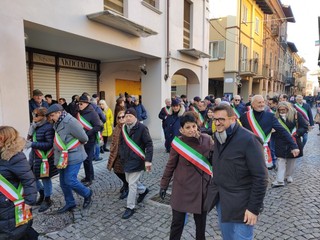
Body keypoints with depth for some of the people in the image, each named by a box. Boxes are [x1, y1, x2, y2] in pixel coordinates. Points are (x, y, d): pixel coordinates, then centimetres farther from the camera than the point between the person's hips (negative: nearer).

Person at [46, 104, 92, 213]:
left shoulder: (70, 122, -21)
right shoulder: (58, 123, 7)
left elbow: (84, 138, -17)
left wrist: (73, 144, 0)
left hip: (73, 157, -9)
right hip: (62, 158, 9)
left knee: (70, 181, -6)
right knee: (63, 182, 14)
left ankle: (87, 194, 19)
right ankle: (70, 203, 31)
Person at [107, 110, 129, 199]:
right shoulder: (117, 128, 8)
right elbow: (114, 141, 15)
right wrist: (112, 151, 11)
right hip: (117, 154, 7)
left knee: (125, 171, 2)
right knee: (117, 170, 14)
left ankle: (127, 188, 29)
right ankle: (125, 183, 43)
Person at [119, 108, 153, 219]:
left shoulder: (142, 128, -15)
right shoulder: (124, 128, 5)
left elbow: (149, 144, -16)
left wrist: (148, 160, -22)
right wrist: (122, 156, 7)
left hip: (137, 161, -7)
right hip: (127, 160, 7)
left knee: (132, 184, -3)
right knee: (129, 181, 21)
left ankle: (130, 207, 14)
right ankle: (143, 190, 48)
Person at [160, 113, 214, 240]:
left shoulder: (207, 139, -8)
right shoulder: (178, 142, -12)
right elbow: (170, 166, -3)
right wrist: (164, 185, 2)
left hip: (202, 188, 2)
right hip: (182, 188, -1)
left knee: (201, 221, 18)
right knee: (177, 221, 10)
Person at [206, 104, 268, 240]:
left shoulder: (248, 140, -18)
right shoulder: (218, 138, 5)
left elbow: (260, 177, -18)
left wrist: (254, 208, -18)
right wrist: (214, 190, 9)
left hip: (241, 205, -7)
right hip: (221, 201, 7)